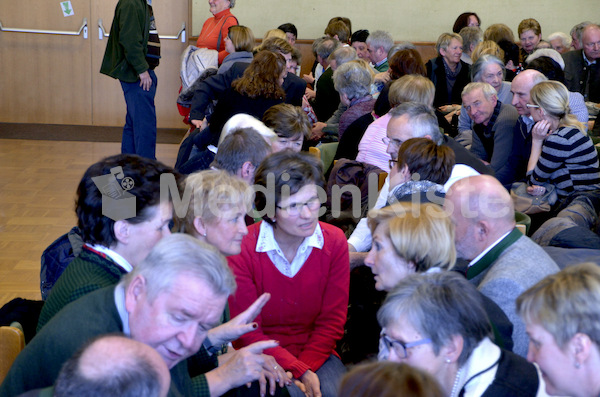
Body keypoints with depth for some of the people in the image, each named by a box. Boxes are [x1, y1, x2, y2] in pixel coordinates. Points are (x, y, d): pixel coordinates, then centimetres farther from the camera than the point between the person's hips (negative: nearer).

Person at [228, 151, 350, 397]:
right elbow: (248, 332, -9)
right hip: (261, 356, -3)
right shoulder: (242, 249, -14)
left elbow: (332, 320, 1)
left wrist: (307, 367, -14)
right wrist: (299, 372, -19)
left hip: (316, 351, 3)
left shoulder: (335, 241, -4)